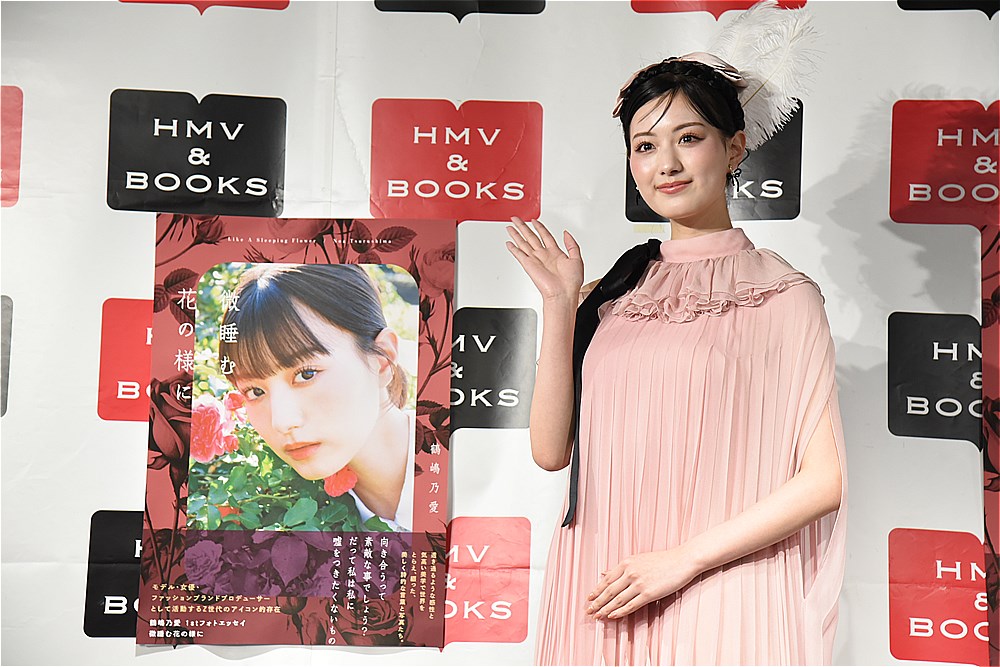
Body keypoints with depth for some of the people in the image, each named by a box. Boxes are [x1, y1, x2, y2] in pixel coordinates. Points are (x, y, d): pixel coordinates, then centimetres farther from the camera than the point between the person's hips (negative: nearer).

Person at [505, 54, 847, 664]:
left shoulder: (781, 294, -5)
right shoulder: (618, 295, 5)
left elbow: (825, 479, -8)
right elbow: (552, 451, 0)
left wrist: (685, 557, -13)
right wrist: (560, 305, -6)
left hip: (718, 601, -3)